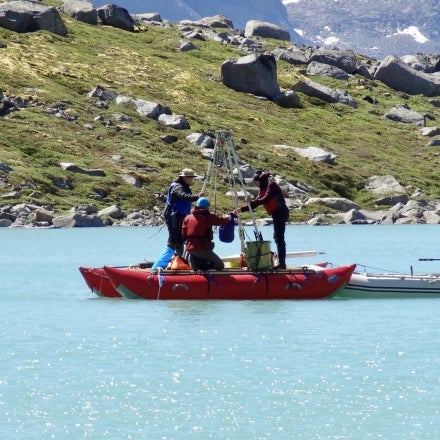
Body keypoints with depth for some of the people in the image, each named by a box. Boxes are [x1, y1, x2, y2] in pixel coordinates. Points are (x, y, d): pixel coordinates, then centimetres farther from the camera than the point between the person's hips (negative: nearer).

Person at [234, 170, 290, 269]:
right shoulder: (263, 189, 18)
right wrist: (241, 209, 9)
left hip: (280, 212, -10)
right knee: (278, 237, 11)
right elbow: (255, 204, 16)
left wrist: (251, 202, -20)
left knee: (279, 237, -12)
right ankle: (281, 263, 14)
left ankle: (282, 263, -15)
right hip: (276, 214, 10)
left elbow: (265, 200, -21)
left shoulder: (271, 185, -9)